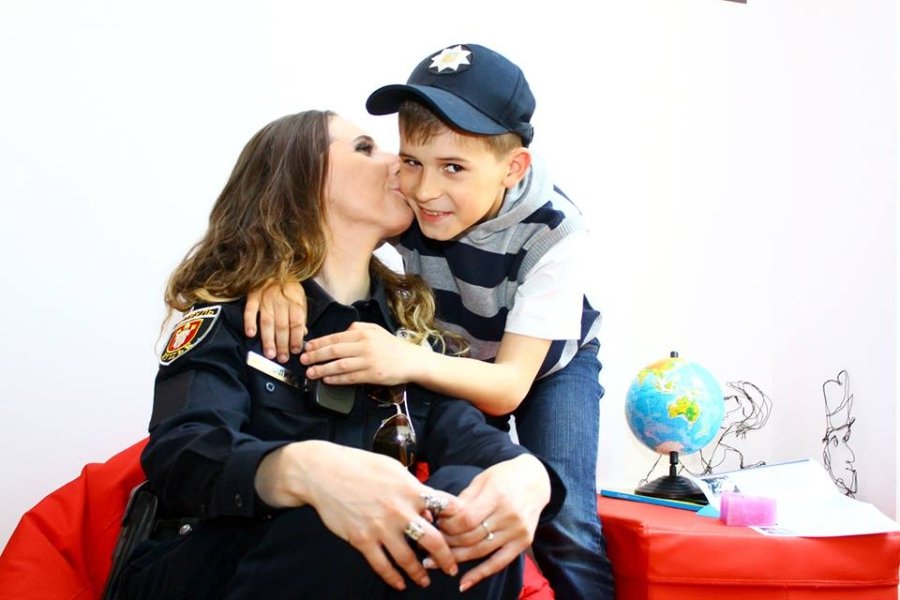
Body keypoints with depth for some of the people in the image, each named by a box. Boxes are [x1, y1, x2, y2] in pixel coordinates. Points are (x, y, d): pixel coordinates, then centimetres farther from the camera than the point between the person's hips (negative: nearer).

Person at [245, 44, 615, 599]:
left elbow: (509, 387, -38)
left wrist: (408, 361, -58)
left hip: (550, 364, -3)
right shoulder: (407, 194, -29)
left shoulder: (553, 230, -35)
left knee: (562, 522, -21)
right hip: (459, 360, 3)